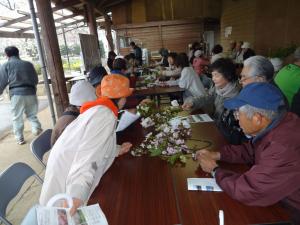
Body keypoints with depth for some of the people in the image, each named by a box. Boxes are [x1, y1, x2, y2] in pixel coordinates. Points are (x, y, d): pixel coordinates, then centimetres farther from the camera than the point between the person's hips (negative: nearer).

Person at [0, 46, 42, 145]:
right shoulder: (28, 64, 11)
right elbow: (35, 80, 15)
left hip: (16, 93, -2)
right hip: (30, 92, 3)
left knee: (17, 117, 8)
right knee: (32, 114, 18)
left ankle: (19, 138, 12)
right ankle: (37, 129, 0)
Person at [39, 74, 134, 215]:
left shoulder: (99, 109, 9)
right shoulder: (106, 115, -21)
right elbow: (88, 155, -34)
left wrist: (117, 150, 21)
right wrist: (77, 195, -41)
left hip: (65, 165, 9)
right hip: (67, 175, -9)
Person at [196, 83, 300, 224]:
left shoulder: (285, 149, -38)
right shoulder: (275, 123, -10)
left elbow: (247, 191, -31)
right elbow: (251, 150, 6)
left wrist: (214, 170, -15)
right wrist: (217, 155, -5)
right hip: (277, 198, 7)